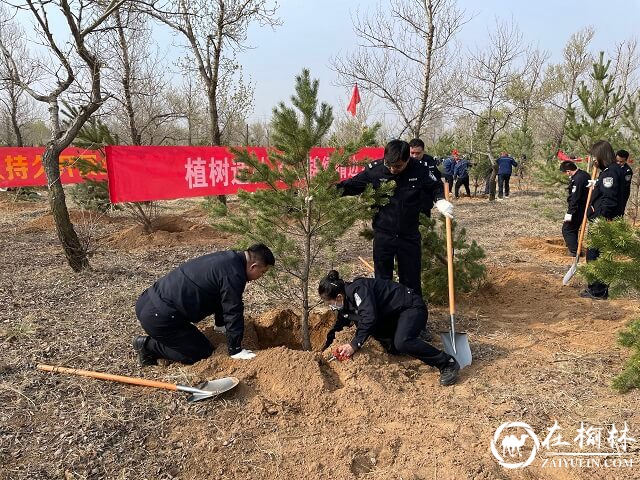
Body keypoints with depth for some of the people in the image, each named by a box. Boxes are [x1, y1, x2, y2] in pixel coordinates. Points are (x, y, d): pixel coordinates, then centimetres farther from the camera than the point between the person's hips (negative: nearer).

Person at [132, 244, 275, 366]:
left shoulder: (228, 258, 13)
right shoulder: (233, 275, -18)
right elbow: (233, 312, -14)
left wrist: (221, 324, 38)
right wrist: (235, 351, -3)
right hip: (159, 317, -11)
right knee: (203, 352, -1)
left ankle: (149, 342, 16)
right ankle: (149, 345, 0)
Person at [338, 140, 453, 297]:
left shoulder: (420, 169, -13)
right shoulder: (374, 169, -13)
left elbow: (436, 187, 4)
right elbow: (354, 184, 1)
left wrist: (441, 200, -15)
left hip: (410, 235, 0)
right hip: (383, 234, 0)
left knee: (411, 279, 14)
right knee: (382, 279, 11)